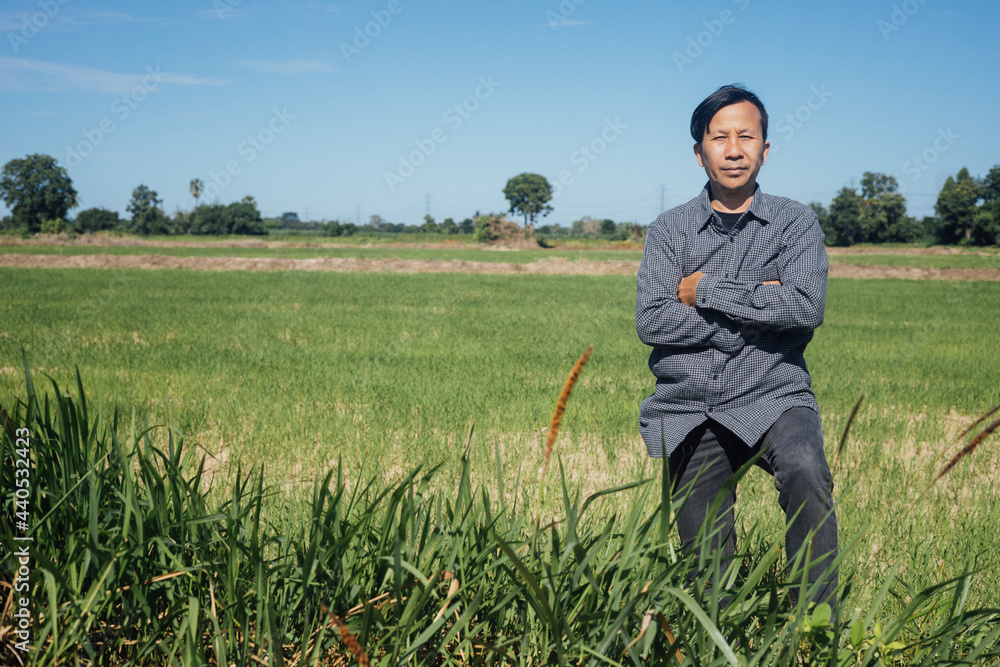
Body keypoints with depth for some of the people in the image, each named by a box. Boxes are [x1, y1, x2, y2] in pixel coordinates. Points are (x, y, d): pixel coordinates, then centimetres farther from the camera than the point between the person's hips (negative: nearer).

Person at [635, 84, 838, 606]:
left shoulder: (795, 223, 4)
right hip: (689, 407, 2)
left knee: (805, 472, -32)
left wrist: (706, 291, -10)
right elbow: (651, 322, -9)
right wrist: (759, 309, -11)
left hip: (772, 396, -2)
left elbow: (806, 308, -13)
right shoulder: (669, 230, 6)